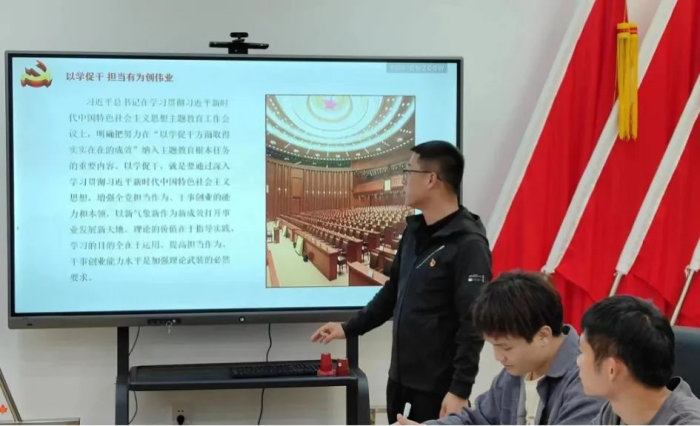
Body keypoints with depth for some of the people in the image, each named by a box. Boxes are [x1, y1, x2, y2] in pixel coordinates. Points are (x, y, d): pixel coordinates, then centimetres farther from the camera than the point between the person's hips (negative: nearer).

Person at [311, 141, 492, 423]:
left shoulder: (468, 244, -17)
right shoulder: (414, 232, 9)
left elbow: (473, 325, -21)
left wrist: (460, 390, -24)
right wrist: (348, 328, 19)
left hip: (438, 386, -8)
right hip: (401, 378, 8)